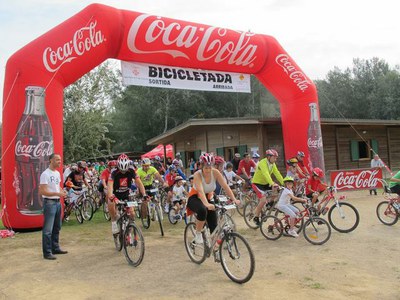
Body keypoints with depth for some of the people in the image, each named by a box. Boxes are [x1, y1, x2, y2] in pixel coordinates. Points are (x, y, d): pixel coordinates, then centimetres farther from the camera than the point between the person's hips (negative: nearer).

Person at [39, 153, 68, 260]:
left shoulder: (57, 173, 11)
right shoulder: (45, 174, -15)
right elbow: (42, 191, -19)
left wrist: (62, 191, 0)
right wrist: (57, 193, -24)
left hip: (58, 202, 9)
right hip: (49, 203, -9)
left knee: (57, 227, 17)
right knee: (48, 229, -4)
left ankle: (55, 248, 28)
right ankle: (47, 252, 3)